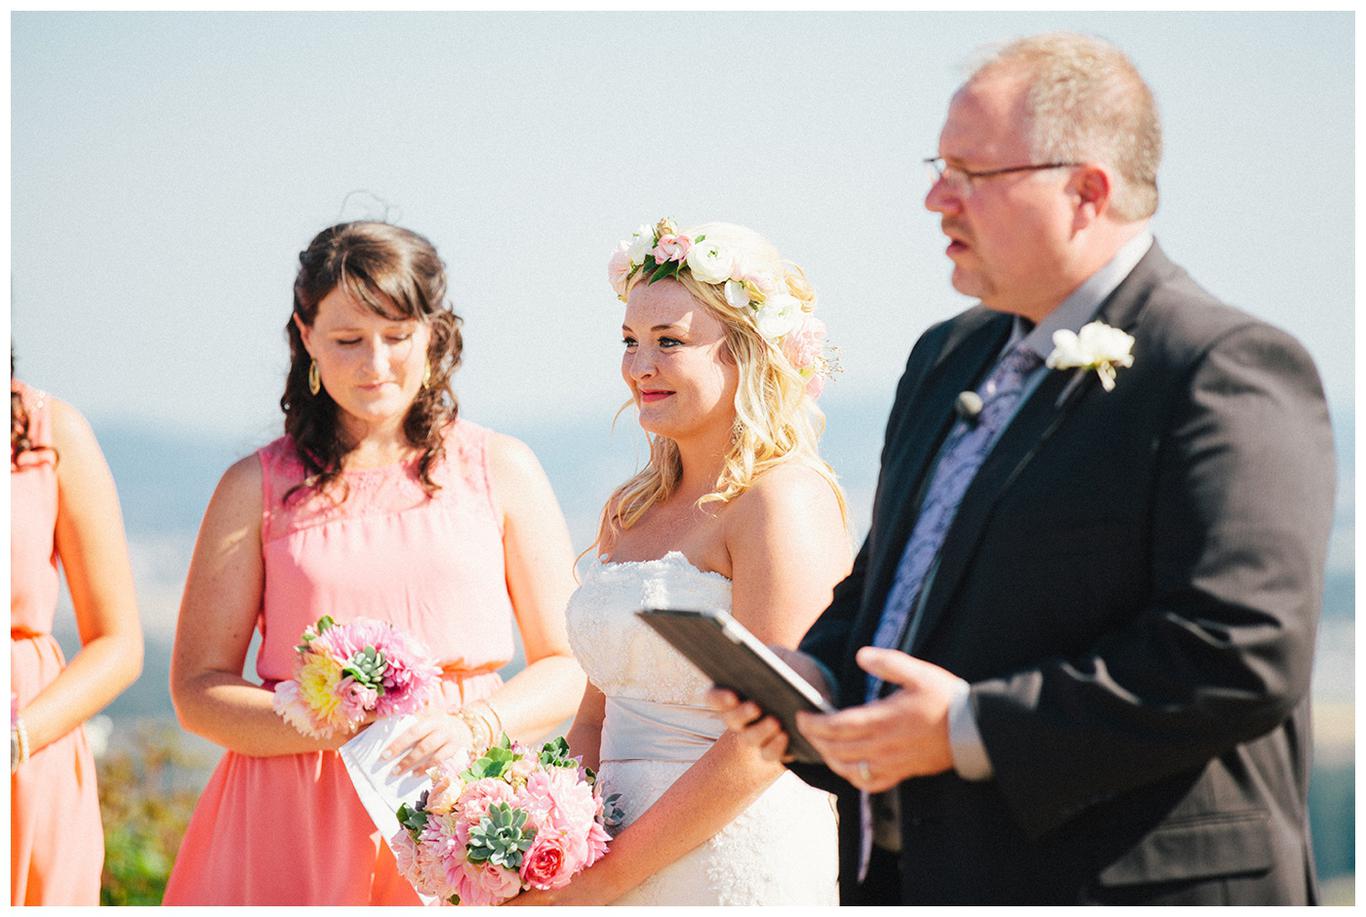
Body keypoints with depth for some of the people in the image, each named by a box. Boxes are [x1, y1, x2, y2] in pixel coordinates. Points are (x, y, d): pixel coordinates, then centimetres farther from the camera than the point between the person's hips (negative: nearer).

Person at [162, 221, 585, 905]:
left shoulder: (500, 471, 6)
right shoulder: (258, 488, 6)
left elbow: (570, 667, 6)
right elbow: (197, 690, 3)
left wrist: (472, 726, -13)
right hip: (296, 826, 0)